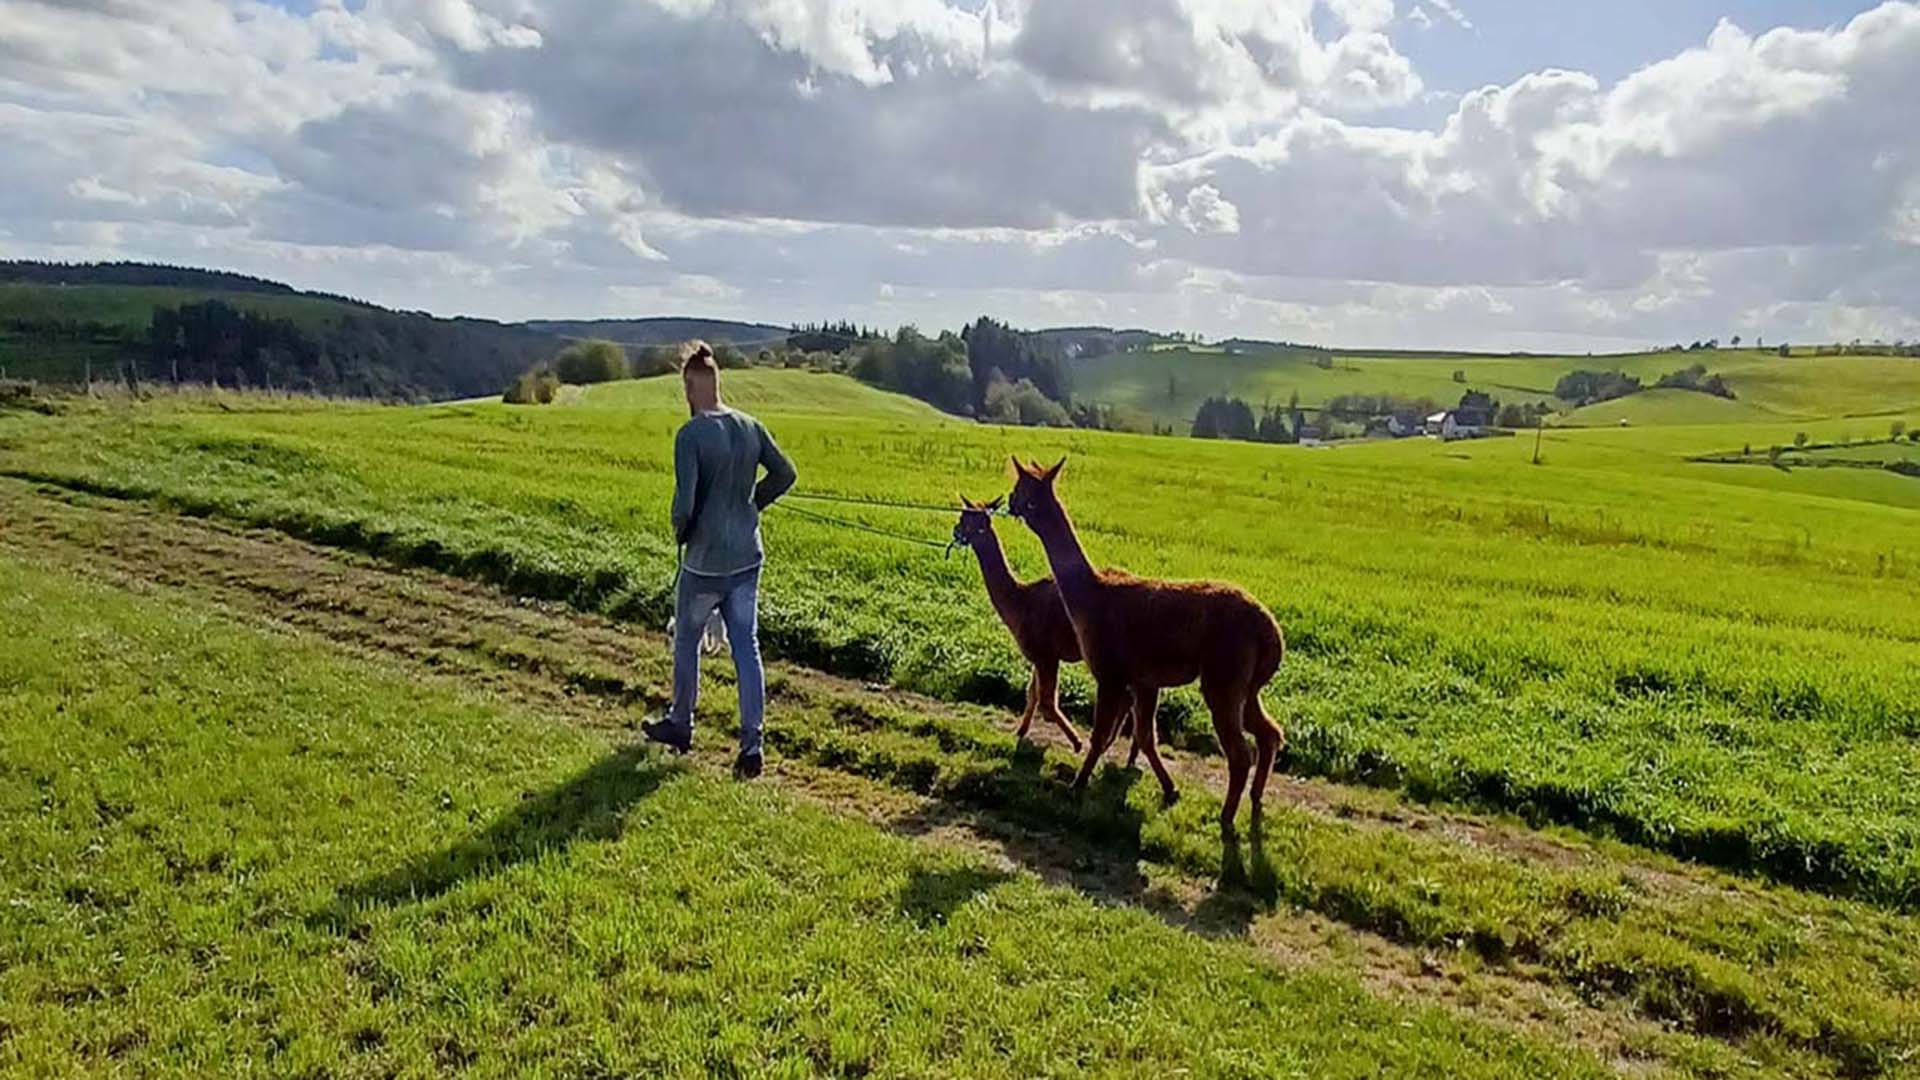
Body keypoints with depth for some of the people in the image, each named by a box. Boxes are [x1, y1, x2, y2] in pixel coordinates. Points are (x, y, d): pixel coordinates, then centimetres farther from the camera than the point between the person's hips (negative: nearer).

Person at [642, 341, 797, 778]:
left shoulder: (690, 435, -17)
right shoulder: (750, 427, 1)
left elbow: (685, 503, -22)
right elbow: (785, 474, 8)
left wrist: (680, 532, -2)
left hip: (705, 562, -5)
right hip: (747, 558, 5)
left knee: (686, 640, 16)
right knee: (746, 647, 6)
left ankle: (680, 725, 33)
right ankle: (752, 743, 3)